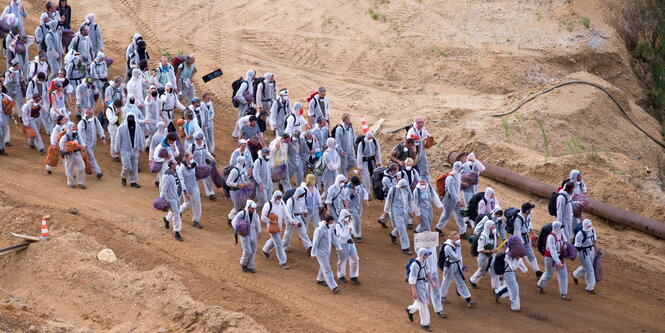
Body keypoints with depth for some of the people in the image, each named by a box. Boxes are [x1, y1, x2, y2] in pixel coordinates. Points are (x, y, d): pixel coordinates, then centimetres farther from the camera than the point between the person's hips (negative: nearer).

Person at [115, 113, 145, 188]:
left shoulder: (137, 127, 2)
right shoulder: (122, 127, -10)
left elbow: (141, 137, 12)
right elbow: (118, 139, -4)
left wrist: (141, 148, 11)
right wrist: (118, 150, -3)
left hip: (135, 150, 4)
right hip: (125, 150, -4)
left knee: (134, 167, 7)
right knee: (127, 167, -10)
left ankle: (133, 182, 19)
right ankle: (123, 177, 20)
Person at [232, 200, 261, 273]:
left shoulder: (255, 214, -3)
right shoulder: (242, 213, -20)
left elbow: (257, 223, 14)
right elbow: (234, 222, -15)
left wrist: (259, 232, 15)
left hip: (253, 234, 5)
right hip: (244, 235, -5)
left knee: (253, 251, 8)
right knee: (247, 251, -9)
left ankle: (250, 267, 22)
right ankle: (243, 264, 17)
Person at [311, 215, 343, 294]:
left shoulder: (329, 228, 1)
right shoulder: (319, 229, -25)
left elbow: (333, 238, 8)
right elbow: (315, 242, -23)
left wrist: (339, 248, 2)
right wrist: (313, 254, -20)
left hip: (327, 251, 9)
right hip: (321, 252, -9)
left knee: (324, 266, 25)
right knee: (327, 269, -9)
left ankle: (320, 280, 48)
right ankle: (333, 287, -12)